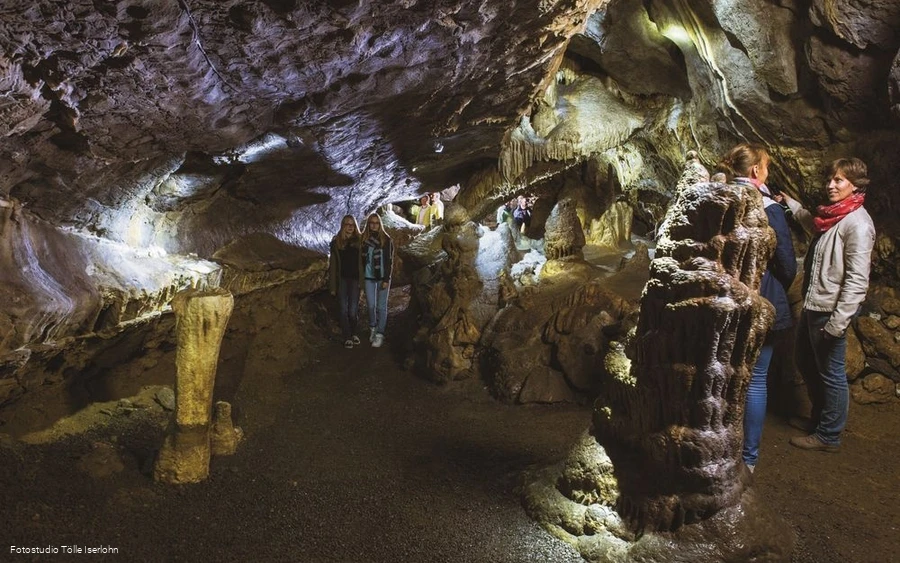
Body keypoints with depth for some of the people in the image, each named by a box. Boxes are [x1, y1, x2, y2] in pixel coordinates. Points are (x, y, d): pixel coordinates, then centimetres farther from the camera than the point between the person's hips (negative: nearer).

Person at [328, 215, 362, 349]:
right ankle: (347, 337, 11)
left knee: (353, 310, -2)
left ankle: (353, 333, 22)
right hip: (342, 279, 1)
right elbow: (333, 264, 3)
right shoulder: (336, 242, 3)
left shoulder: (359, 241, 3)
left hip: (355, 279, -1)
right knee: (343, 309, 1)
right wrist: (332, 285, 0)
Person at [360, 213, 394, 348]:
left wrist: (386, 279, -12)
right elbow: (361, 259, 7)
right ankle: (372, 328, 30)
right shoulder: (364, 239, 4)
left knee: (381, 306, 0)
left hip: (382, 278, -3)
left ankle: (380, 334, 6)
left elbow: (389, 261, -7)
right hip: (368, 278, 3)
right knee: (371, 305, 9)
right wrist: (361, 276, 1)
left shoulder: (386, 240, -5)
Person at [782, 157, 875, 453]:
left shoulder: (858, 223, -17)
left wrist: (838, 322, -24)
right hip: (813, 305, 10)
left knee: (831, 373, 4)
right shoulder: (832, 215, 10)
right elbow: (812, 223, 37)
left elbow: (857, 279, -22)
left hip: (830, 310, -10)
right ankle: (819, 417, 39)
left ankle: (829, 436, 18)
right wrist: (790, 203, 29)